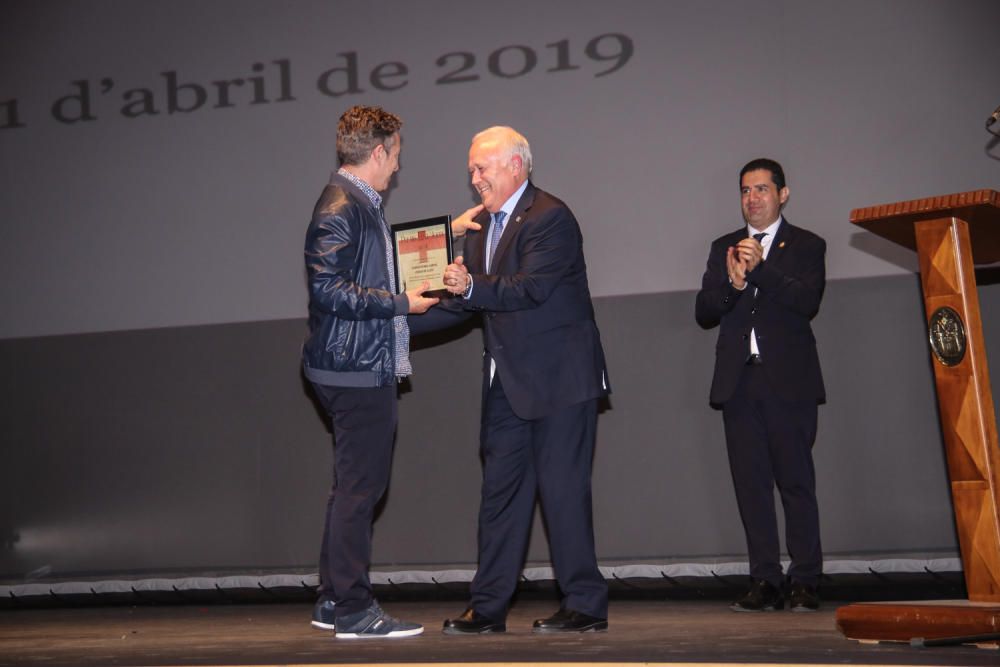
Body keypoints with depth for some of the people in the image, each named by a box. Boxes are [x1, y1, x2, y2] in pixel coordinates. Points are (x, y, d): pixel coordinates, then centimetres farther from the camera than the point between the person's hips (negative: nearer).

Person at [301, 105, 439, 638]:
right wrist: (400, 303, -18)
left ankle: (334, 602, 23)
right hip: (354, 369, -11)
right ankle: (352, 609, 2)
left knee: (353, 486, 15)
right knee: (359, 488, -5)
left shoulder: (361, 205, 16)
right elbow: (330, 290, -23)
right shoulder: (340, 208, -15)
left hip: (367, 368, 11)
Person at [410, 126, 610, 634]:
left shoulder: (550, 218, -12)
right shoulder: (480, 225, 14)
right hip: (508, 382, 8)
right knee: (500, 490, 9)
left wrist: (471, 285, -37)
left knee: (562, 488, -4)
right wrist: (400, 323, 11)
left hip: (558, 378, -8)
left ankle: (585, 605, 7)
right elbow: (466, 300, 17)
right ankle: (488, 607, 15)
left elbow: (530, 288, -23)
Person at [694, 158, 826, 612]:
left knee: (796, 482, -3)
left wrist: (760, 269, -17)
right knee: (751, 485, 2)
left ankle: (805, 583, 2)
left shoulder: (806, 246, 8)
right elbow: (703, 313, 7)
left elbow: (808, 302, -9)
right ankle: (766, 583, 6)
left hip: (788, 381, -3)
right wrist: (732, 284, -12)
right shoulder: (724, 248, 17)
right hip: (739, 382, 3)